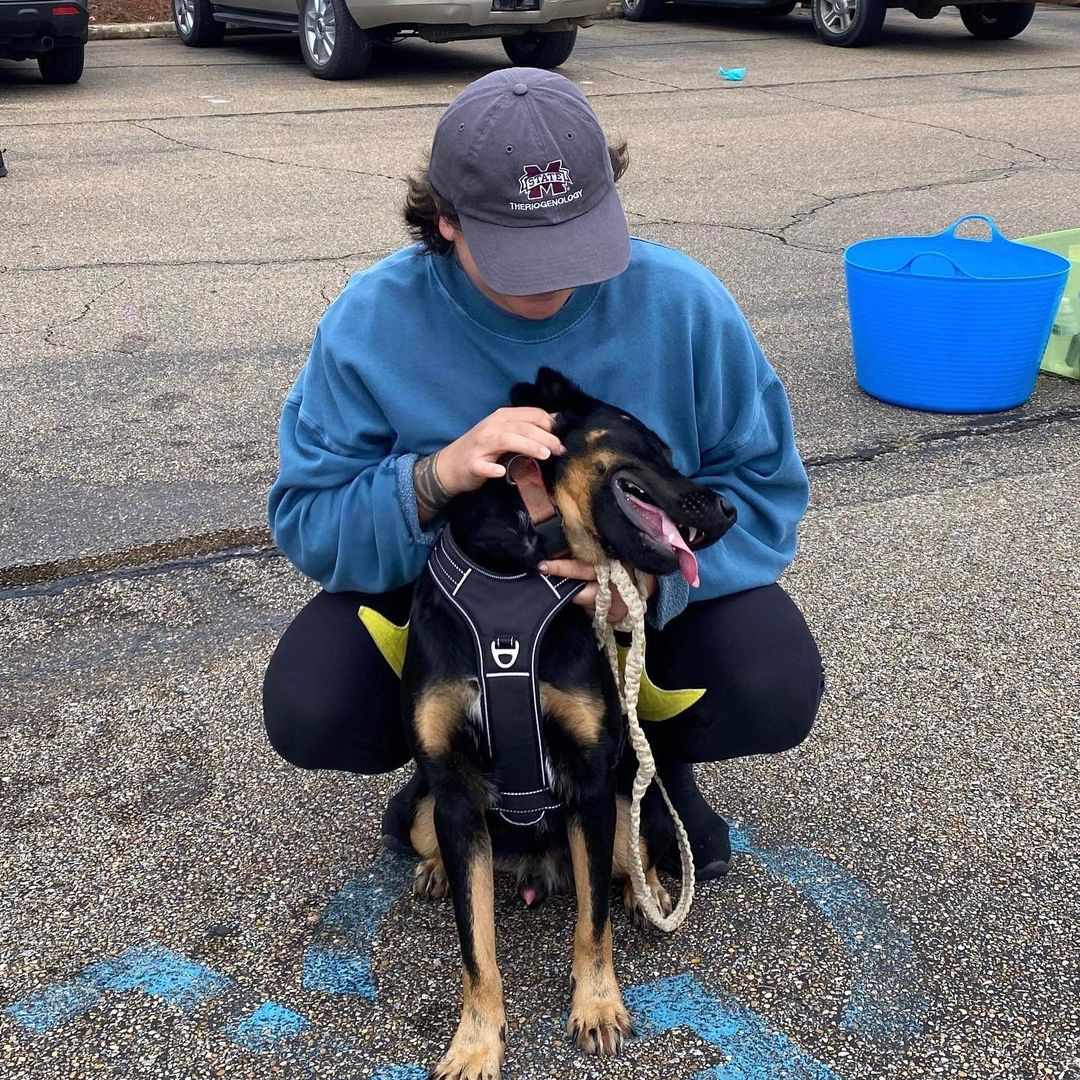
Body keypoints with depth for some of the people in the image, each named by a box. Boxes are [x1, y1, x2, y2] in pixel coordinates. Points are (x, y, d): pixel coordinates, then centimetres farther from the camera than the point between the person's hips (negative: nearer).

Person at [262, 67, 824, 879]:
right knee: (308, 711, -24)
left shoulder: (682, 301, -19)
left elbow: (762, 487, -13)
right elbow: (306, 523, -18)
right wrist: (435, 476, -39)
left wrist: (664, 567, -34)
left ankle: (655, 758, 11)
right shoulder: (373, 320, -19)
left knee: (776, 690, -26)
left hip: (650, 600, 0)